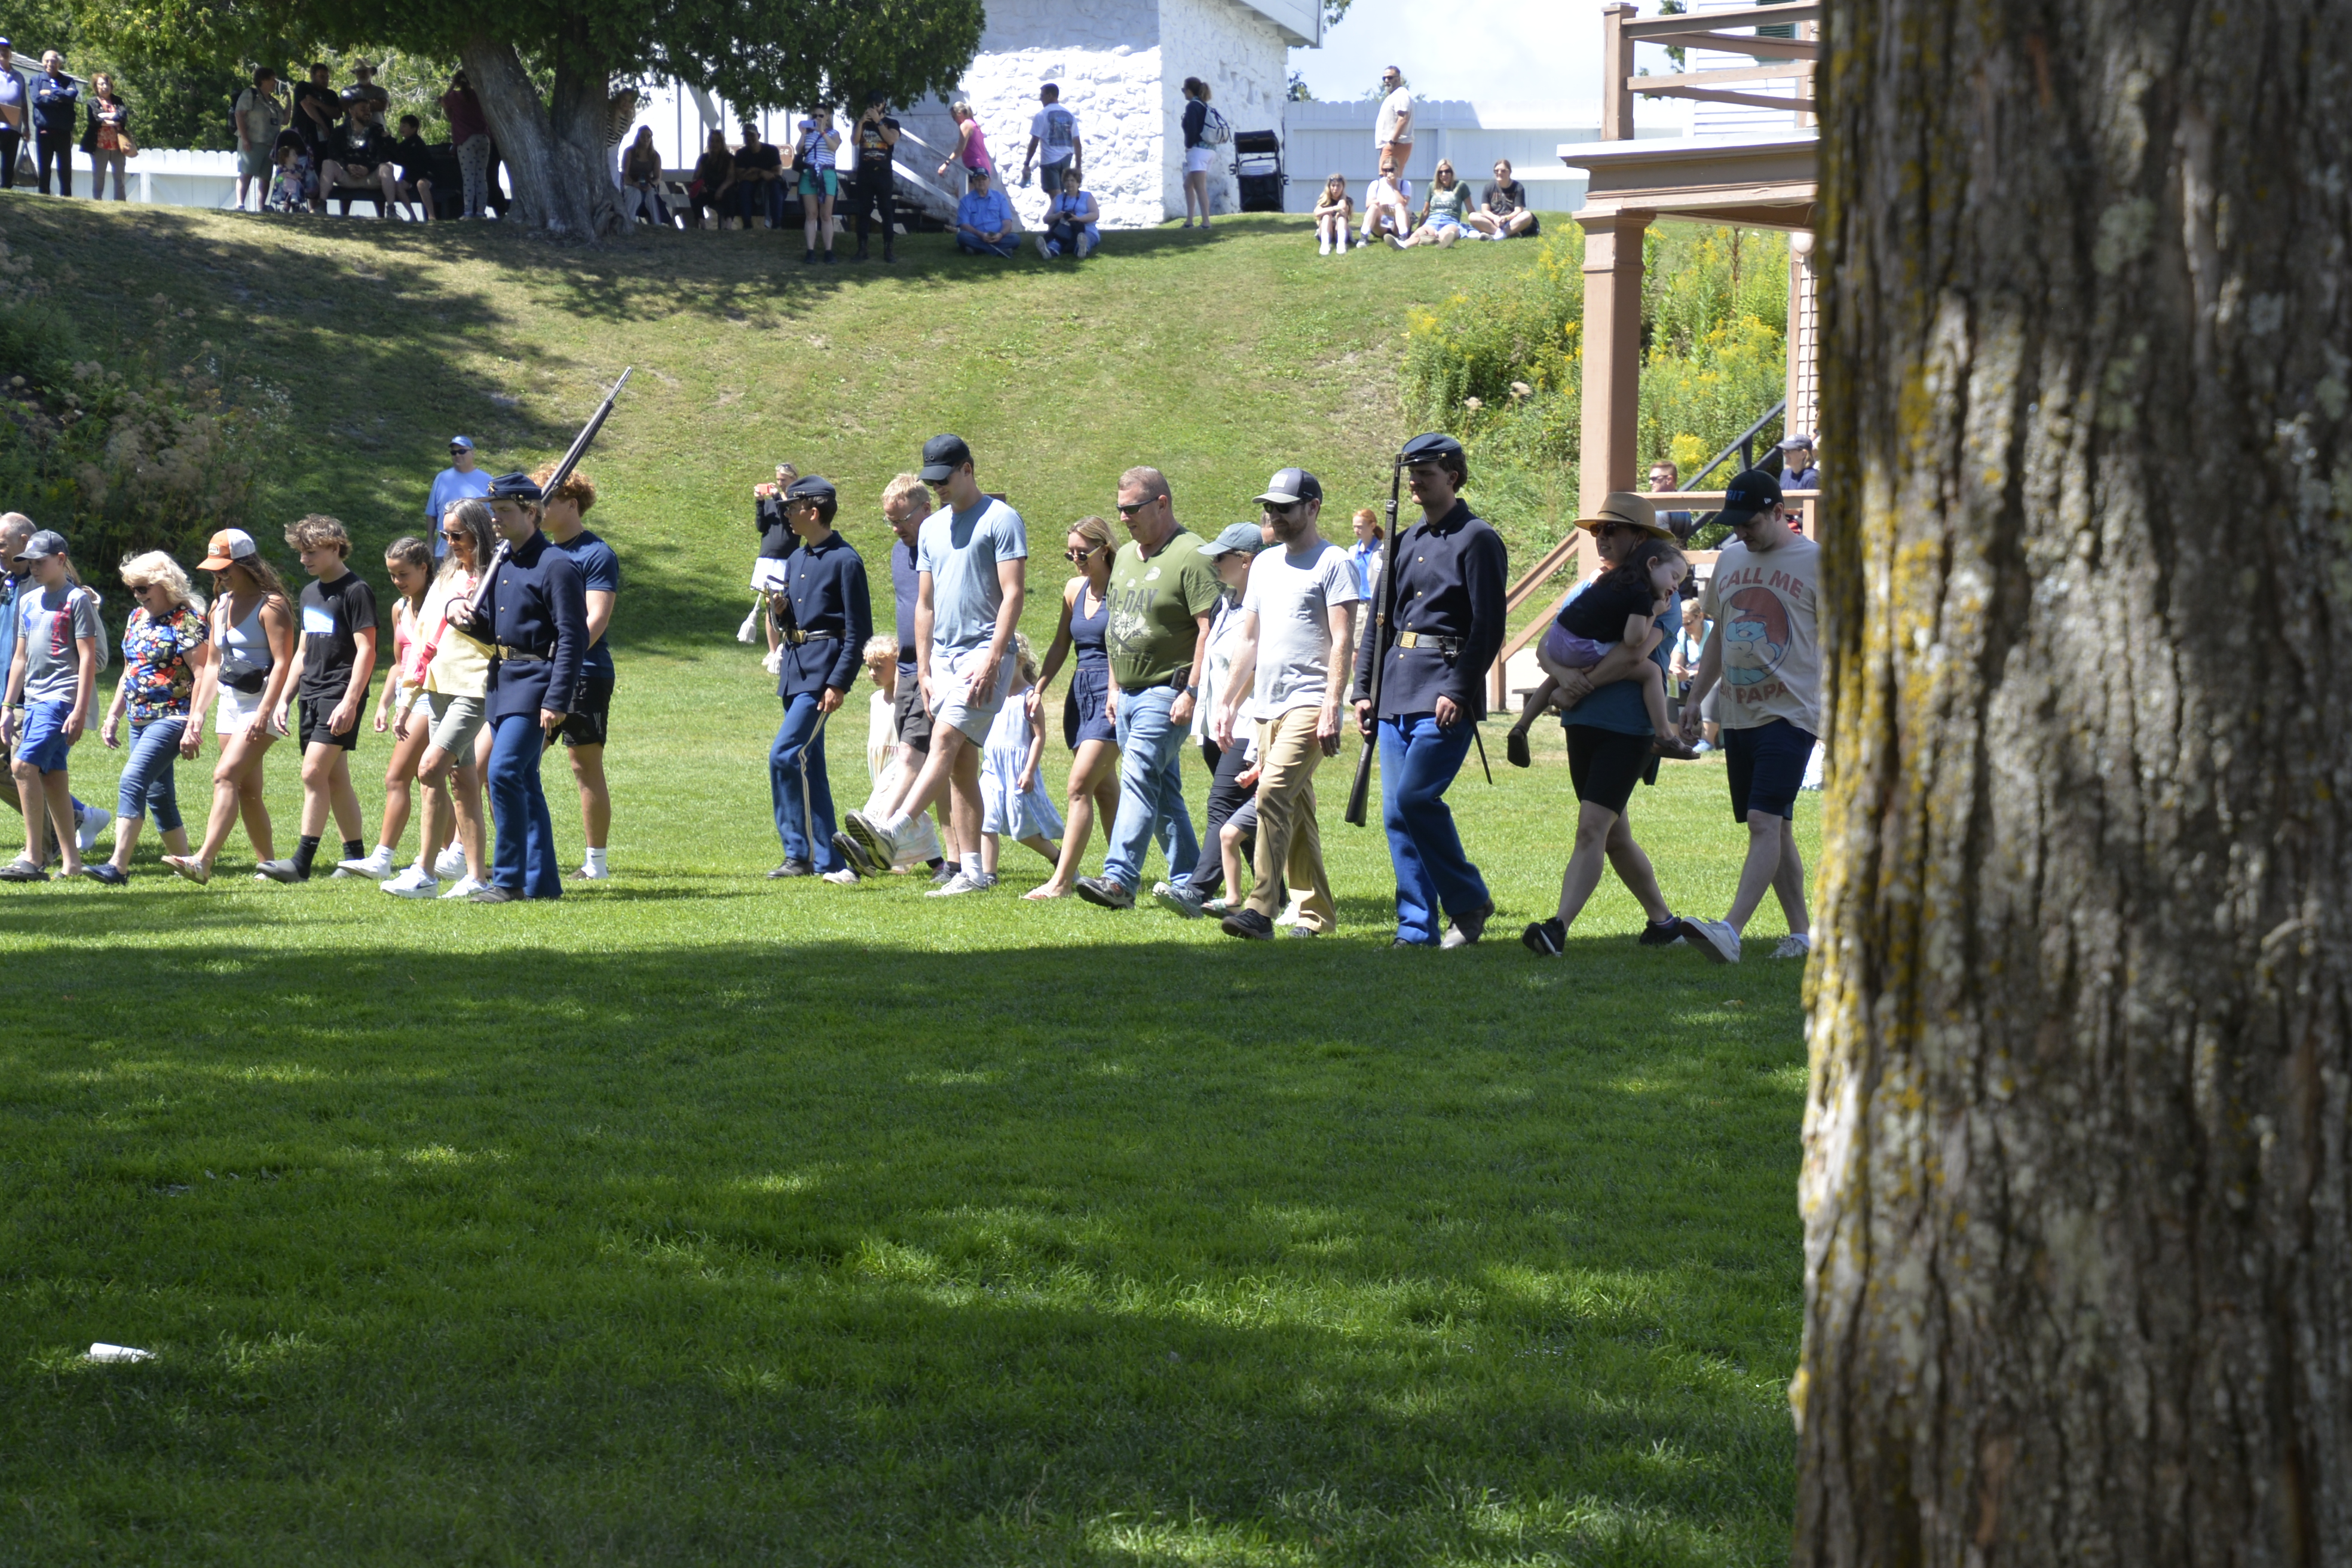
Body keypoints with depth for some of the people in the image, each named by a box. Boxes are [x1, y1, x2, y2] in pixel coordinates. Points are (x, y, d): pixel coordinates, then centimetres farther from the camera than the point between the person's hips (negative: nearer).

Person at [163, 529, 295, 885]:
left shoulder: (271, 605, -10)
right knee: (247, 791, 7)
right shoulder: (220, 607, 16)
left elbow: (283, 663, -18)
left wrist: (264, 713, -27)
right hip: (230, 706, 9)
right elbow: (213, 665, 21)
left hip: (262, 705, -9)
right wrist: (196, 714, 15)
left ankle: (203, 861, -32)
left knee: (226, 776, -21)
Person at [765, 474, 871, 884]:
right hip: (794, 665, 9)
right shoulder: (796, 560, 16)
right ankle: (828, 861, 13)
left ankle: (799, 851, -11)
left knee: (784, 755, -17)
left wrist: (839, 683, -18)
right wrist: (781, 609, 1)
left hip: (823, 669, -9)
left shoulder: (845, 561, -10)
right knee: (809, 765, 9)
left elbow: (858, 630, -12)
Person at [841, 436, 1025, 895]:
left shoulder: (1000, 520, -4)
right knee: (962, 766, 5)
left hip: (985, 652, -8)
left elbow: (1013, 594, -11)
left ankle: (891, 832, -36)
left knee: (946, 739, -21)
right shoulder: (932, 528, 17)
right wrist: (923, 670, 13)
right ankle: (972, 871, 4)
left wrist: (991, 659, -19)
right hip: (943, 656, 8)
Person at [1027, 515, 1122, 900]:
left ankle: (1062, 880, -16)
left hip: (1112, 694, -8)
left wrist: (1118, 692, -26)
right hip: (1080, 692, 8)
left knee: (1080, 785, -14)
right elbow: (1060, 645, 21)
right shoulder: (1074, 589, 13)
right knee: (1104, 788, 12)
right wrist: (1038, 688, 11)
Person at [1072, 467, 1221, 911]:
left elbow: (1210, 628, -17)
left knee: (1139, 776, -18)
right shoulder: (1125, 556, 16)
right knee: (1163, 790, 11)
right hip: (1130, 692, 9)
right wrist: (1114, 687, 20)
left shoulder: (1191, 557, -12)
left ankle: (1120, 878, -24)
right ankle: (1188, 881, 17)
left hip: (1166, 691, -9)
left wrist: (1192, 691, -21)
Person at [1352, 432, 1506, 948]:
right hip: (1397, 693, 8)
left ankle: (1469, 901, -3)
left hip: (1445, 696, -8)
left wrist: (1458, 690, -17)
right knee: (1396, 813, 3)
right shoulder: (1406, 542, 18)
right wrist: (1363, 690, 13)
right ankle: (1417, 928, 8)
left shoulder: (1477, 540, -4)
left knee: (1413, 798, -18)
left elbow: (1489, 625, -10)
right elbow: (1381, 621, 21)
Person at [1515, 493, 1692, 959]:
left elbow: (1635, 654, -20)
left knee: (1592, 827, -18)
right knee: (1614, 836, 14)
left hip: (1629, 729, -8)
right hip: (1583, 727, 8)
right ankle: (1662, 921, 28)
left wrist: (1585, 684, -13)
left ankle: (1558, 928, -28)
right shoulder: (1587, 589, 16)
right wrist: (1565, 677, -12)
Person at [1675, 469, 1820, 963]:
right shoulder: (1730, 559, 14)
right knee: (1774, 827, 9)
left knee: (1765, 820, -17)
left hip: (1790, 713, -7)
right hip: (1738, 714, 7)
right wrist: (1695, 700, 21)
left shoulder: (1815, 561, -5)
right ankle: (1801, 932, 16)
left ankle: (1731, 930, -29)